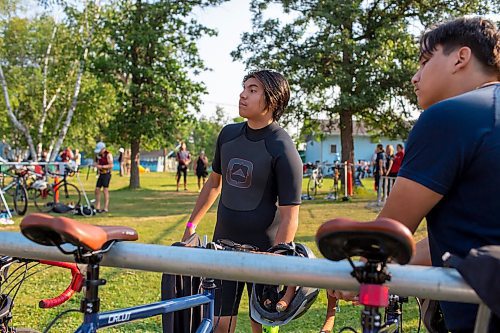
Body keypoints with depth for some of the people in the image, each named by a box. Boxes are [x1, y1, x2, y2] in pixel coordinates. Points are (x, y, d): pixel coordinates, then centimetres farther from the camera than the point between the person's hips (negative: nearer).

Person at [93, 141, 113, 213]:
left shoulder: (108, 155, -11)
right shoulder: (99, 155, 13)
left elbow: (111, 165, -19)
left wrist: (101, 166, -23)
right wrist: (96, 165, 4)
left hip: (106, 174, -8)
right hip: (101, 174, 8)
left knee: (105, 190, -8)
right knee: (97, 190, 5)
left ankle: (106, 208, -5)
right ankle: (97, 207, 12)